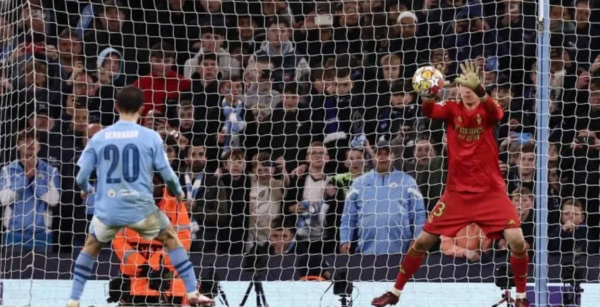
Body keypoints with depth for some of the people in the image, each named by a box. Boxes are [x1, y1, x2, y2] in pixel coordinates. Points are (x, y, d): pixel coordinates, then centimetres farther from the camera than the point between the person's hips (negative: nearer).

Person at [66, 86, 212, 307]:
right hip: (140, 208, -1)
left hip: (107, 210, 1)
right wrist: (178, 192, 22)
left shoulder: (98, 138, 1)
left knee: (91, 246, 27)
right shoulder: (151, 137, -4)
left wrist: (85, 189, 28)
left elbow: (81, 176, 3)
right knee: (171, 239, 22)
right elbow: (167, 174, 0)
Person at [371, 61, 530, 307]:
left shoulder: (487, 111, -6)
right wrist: (429, 96, -45)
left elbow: (495, 112, -32)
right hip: (457, 192, 2)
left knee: (517, 241, -16)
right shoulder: (452, 109, 0)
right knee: (423, 240, 2)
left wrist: (479, 89, -52)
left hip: (490, 192, -2)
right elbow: (429, 112, -21)